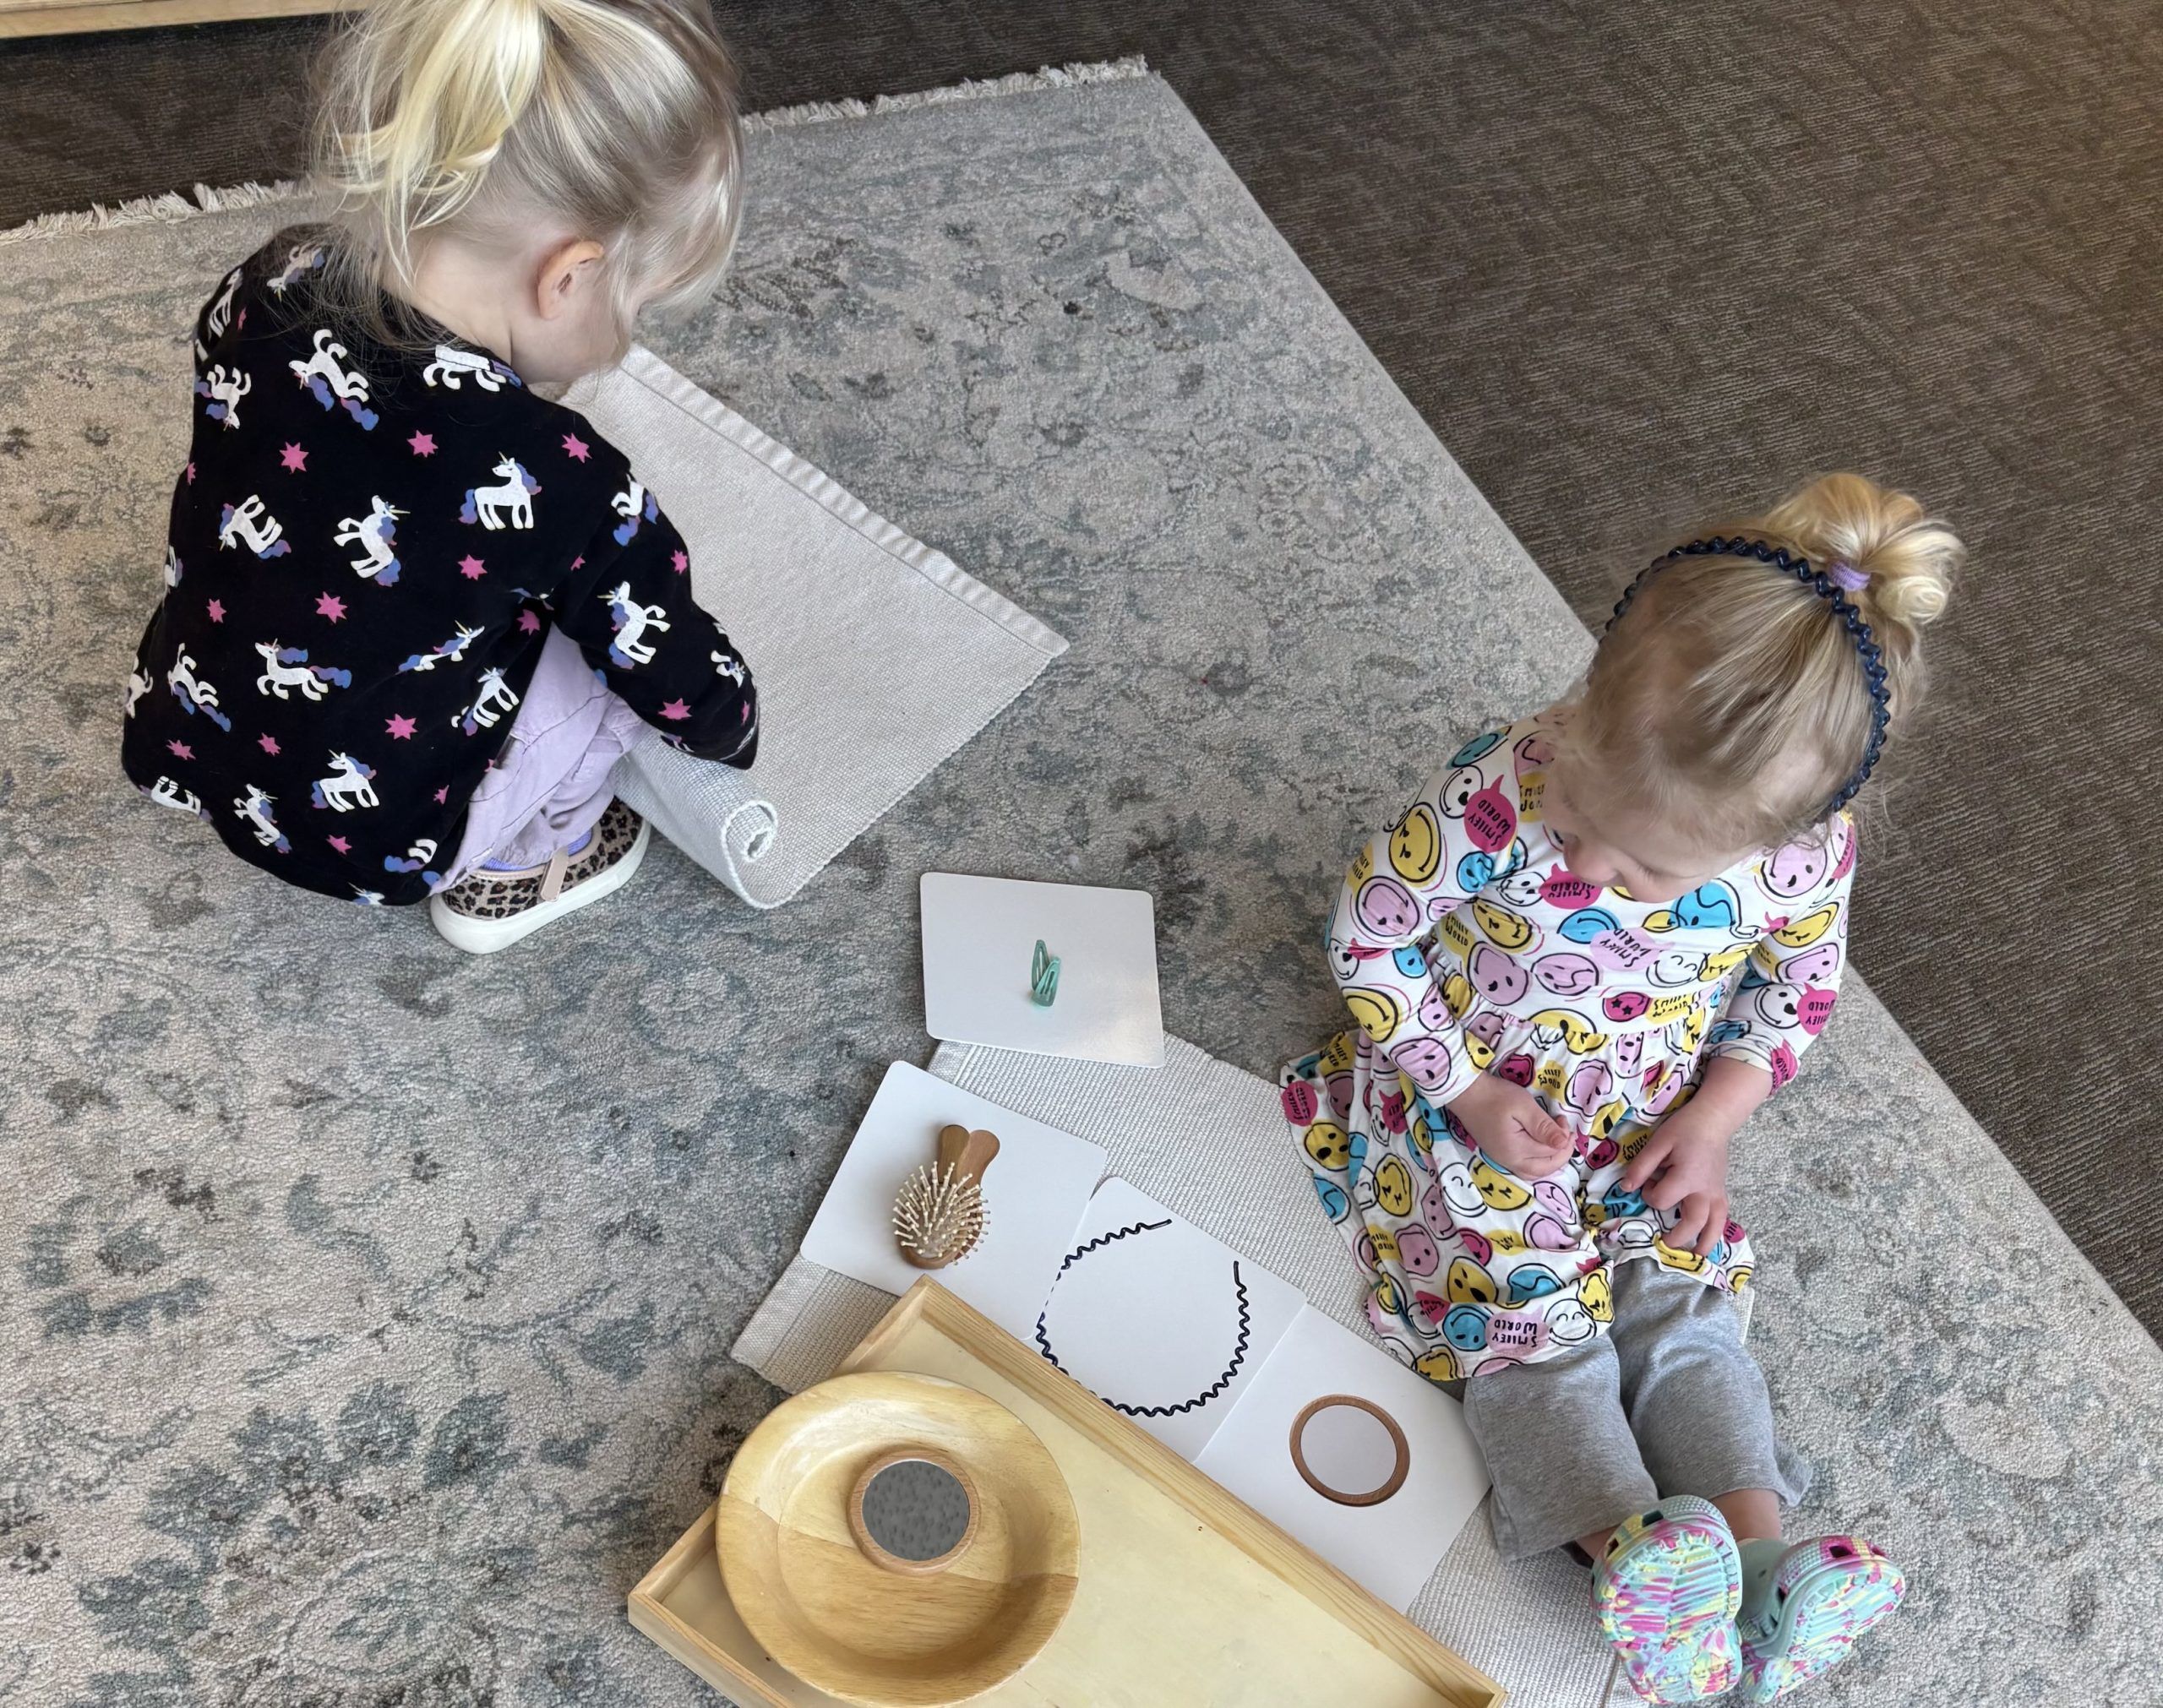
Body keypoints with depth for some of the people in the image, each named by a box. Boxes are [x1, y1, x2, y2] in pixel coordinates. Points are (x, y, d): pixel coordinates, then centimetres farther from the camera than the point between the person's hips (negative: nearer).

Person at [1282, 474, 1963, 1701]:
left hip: (1649, 1120, 3)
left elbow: (1799, 986, 0)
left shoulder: (1806, 851, -24)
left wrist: (1710, 1120, -10)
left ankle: (1756, 1557, 7)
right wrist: (1467, 1093, -19)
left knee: (1683, 1302, 0)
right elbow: (1367, 933, -18)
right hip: (1469, 1104, -2)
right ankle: (1629, 1554, -8)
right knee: (1523, 1310, -10)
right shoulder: (1496, 799, -35)